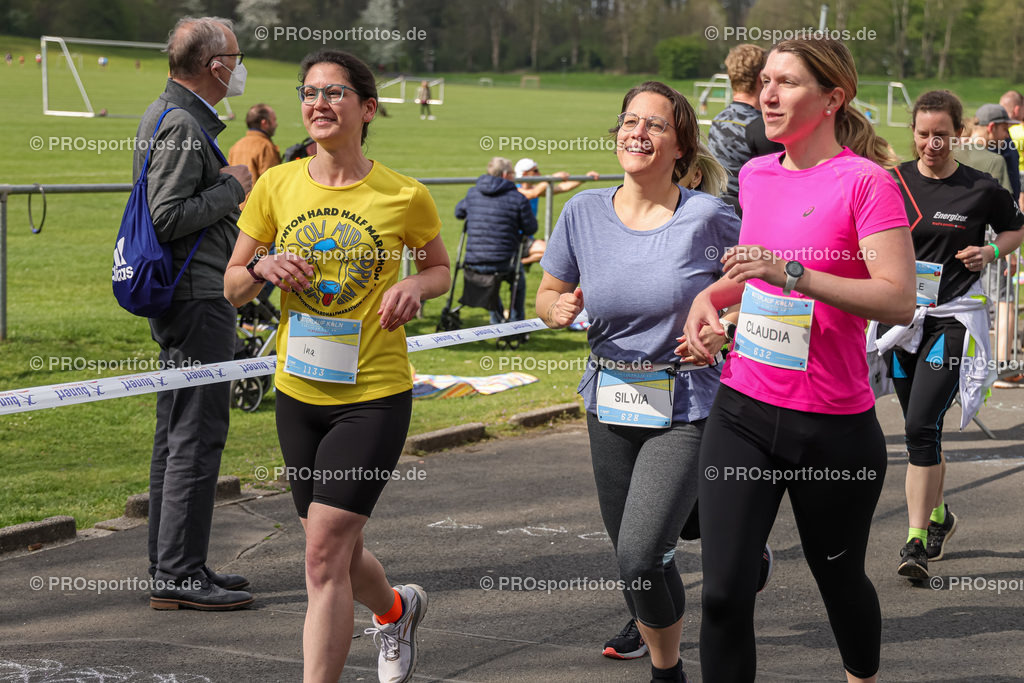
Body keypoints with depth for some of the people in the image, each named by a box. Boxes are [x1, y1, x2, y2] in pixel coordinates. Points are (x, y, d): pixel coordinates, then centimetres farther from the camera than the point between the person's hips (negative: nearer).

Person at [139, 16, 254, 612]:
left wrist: (231, 192, 14)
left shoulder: (167, 114, 17)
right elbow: (168, 216, -22)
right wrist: (231, 188, -12)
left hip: (185, 299, 11)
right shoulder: (182, 125, -16)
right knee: (197, 436, -9)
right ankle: (180, 574, -7)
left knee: (177, 434, 14)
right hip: (198, 300, -11)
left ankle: (169, 564, 21)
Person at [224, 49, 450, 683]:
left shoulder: (405, 197, -7)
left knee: (325, 551, -13)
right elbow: (231, 286, 7)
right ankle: (397, 609, 51)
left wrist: (415, 287, -11)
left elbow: (441, 268, 11)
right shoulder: (276, 187, 0)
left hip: (375, 396, -4)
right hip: (299, 392, 4)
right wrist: (263, 268, -15)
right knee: (339, 552, 18)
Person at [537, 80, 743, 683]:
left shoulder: (708, 216, -9)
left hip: (686, 410, -4)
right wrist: (559, 308, -12)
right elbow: (548, 295, 11)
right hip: (611, 405, 5)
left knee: (640, 554, -17)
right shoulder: (586, 211, 1)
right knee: (633, 557, 14)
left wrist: (720, 326, -12)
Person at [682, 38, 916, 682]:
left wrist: (792, 273, -28)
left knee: (839, 577, 16)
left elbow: (899, 300, -21)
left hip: (835, 426, -4)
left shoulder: (867, 182, -11)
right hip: (742, 411, 4)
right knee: (725, 590, -7)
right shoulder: (755, 174, 9)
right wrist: (710, 296, 8)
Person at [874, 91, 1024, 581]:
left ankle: (917, 541, -10)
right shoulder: (892, 182, 2)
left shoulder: (981, 189, -4)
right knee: (920, 428, 15)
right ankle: (938, 515, 38)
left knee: (922, 425, -14)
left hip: (953, 319, -4)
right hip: (901, 315, 4)